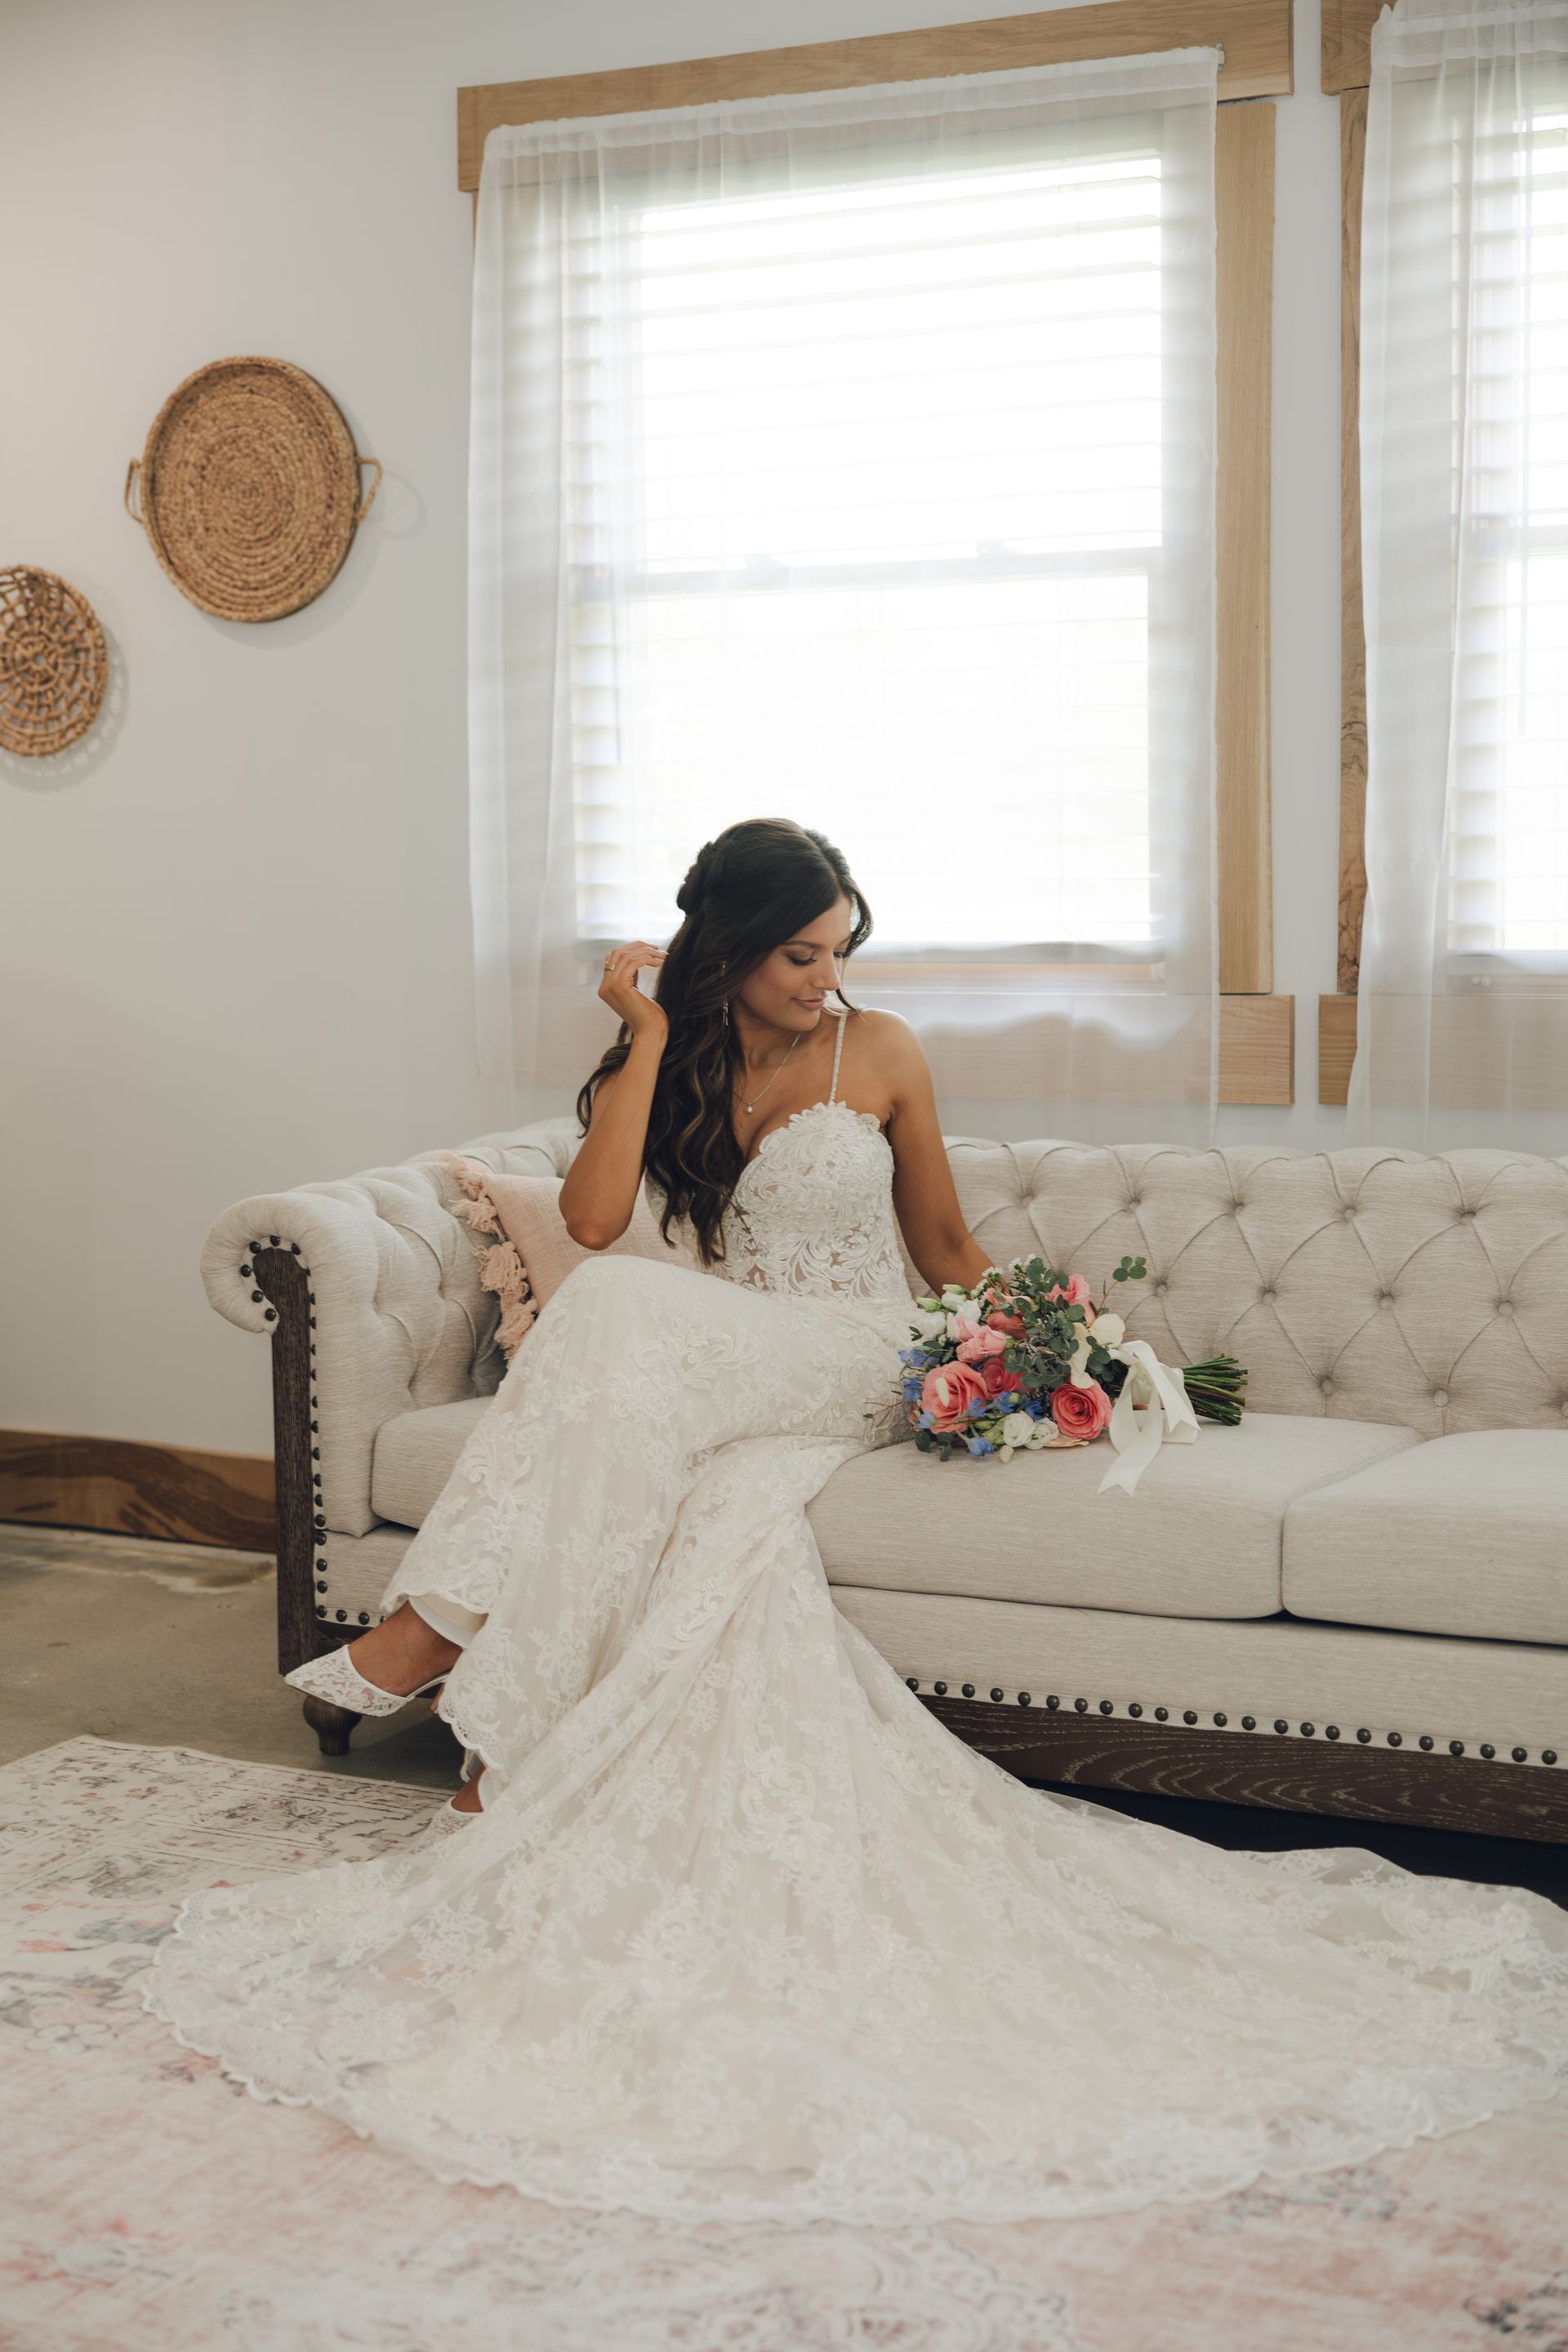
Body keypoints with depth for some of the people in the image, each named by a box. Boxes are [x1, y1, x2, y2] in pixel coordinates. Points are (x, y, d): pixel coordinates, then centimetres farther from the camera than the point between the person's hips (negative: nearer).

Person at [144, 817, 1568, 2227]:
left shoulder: (880, 1053, 6)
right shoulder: (663, 1064, 10)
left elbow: (945, 1243, 13)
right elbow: (594, 1216, -9)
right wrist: (648, 1037, -8)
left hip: (849, 1371, -3)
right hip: (714, 1391, 3)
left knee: (618, 1319, -33)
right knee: (738, 1534, -36)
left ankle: (451, 1622, -29)